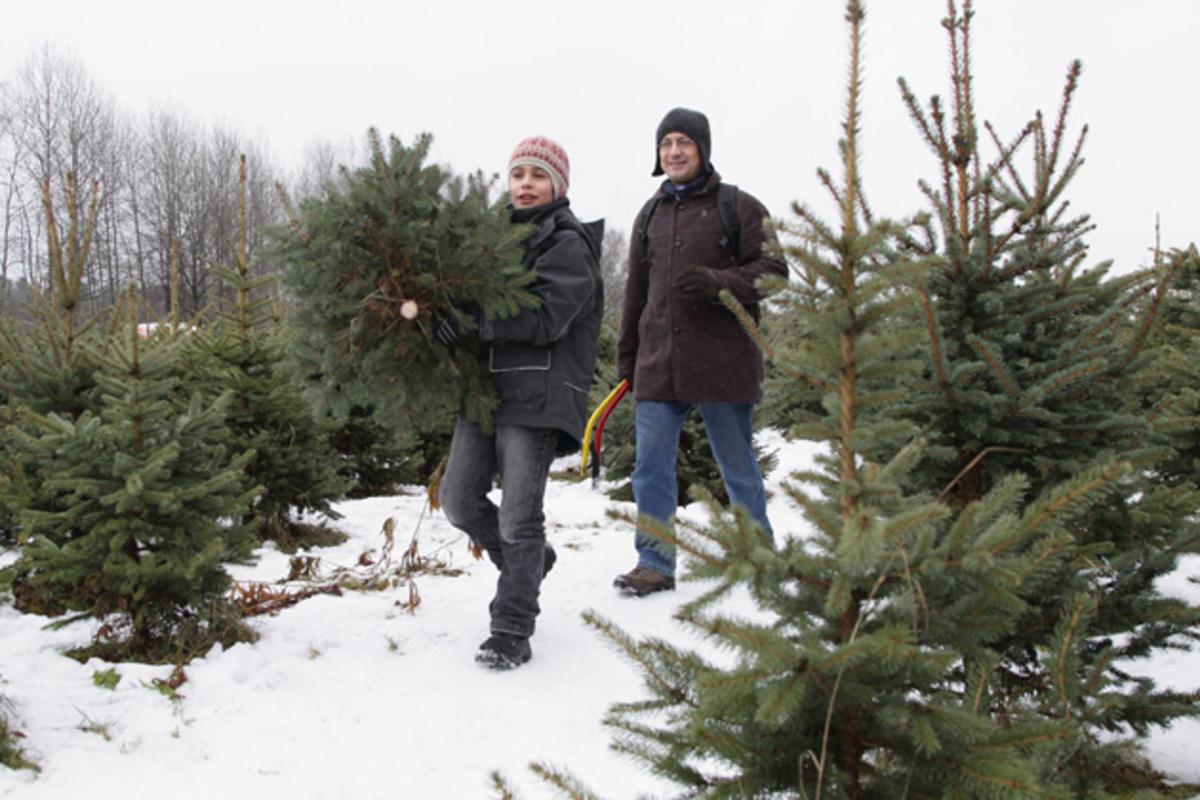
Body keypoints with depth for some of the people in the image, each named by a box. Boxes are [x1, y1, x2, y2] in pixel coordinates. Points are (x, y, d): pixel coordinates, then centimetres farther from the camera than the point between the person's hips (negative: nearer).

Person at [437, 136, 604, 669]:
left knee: (518, 515, -7)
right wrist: (449, 316, 1)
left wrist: (472, 320, -22)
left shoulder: (569, 244, -4)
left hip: (537, 392, -7)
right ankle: (528, 562, 32)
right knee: (458, 497, 7)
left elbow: (547, 318, -17)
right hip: (484, 384, 7)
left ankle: (512, 633, 3)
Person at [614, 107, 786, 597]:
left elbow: (773, 271, -3)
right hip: (658, 364, 5)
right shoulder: (650, 215, 17)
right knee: (651, 468, 2)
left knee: (738, 466, 6)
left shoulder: (738, 206, 1)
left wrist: (717, 282, -20)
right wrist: (626, 360, 19)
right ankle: (655, 564, 13)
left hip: (723, 360, -4)